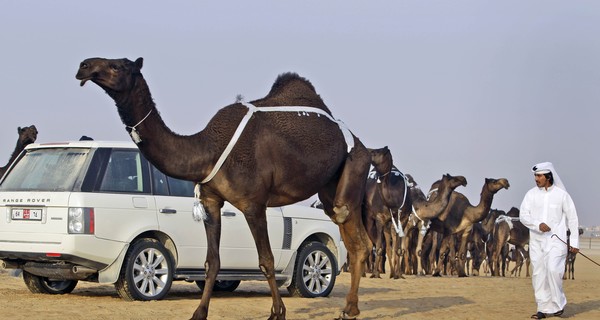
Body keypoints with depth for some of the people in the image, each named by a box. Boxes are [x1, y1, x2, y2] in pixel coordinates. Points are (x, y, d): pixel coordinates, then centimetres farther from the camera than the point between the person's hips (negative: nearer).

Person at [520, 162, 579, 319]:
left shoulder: (561, 194, -1)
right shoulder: (531, 194, 5)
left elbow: (572, 219, 3)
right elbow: (523, 215, -2)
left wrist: (574, 242, 0)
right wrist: (538, 225, -21)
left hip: (556, 239, -3)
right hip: (536, 240, 3)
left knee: (553, 269, -17)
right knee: (538, 274, 2)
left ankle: (559, 304, 2)